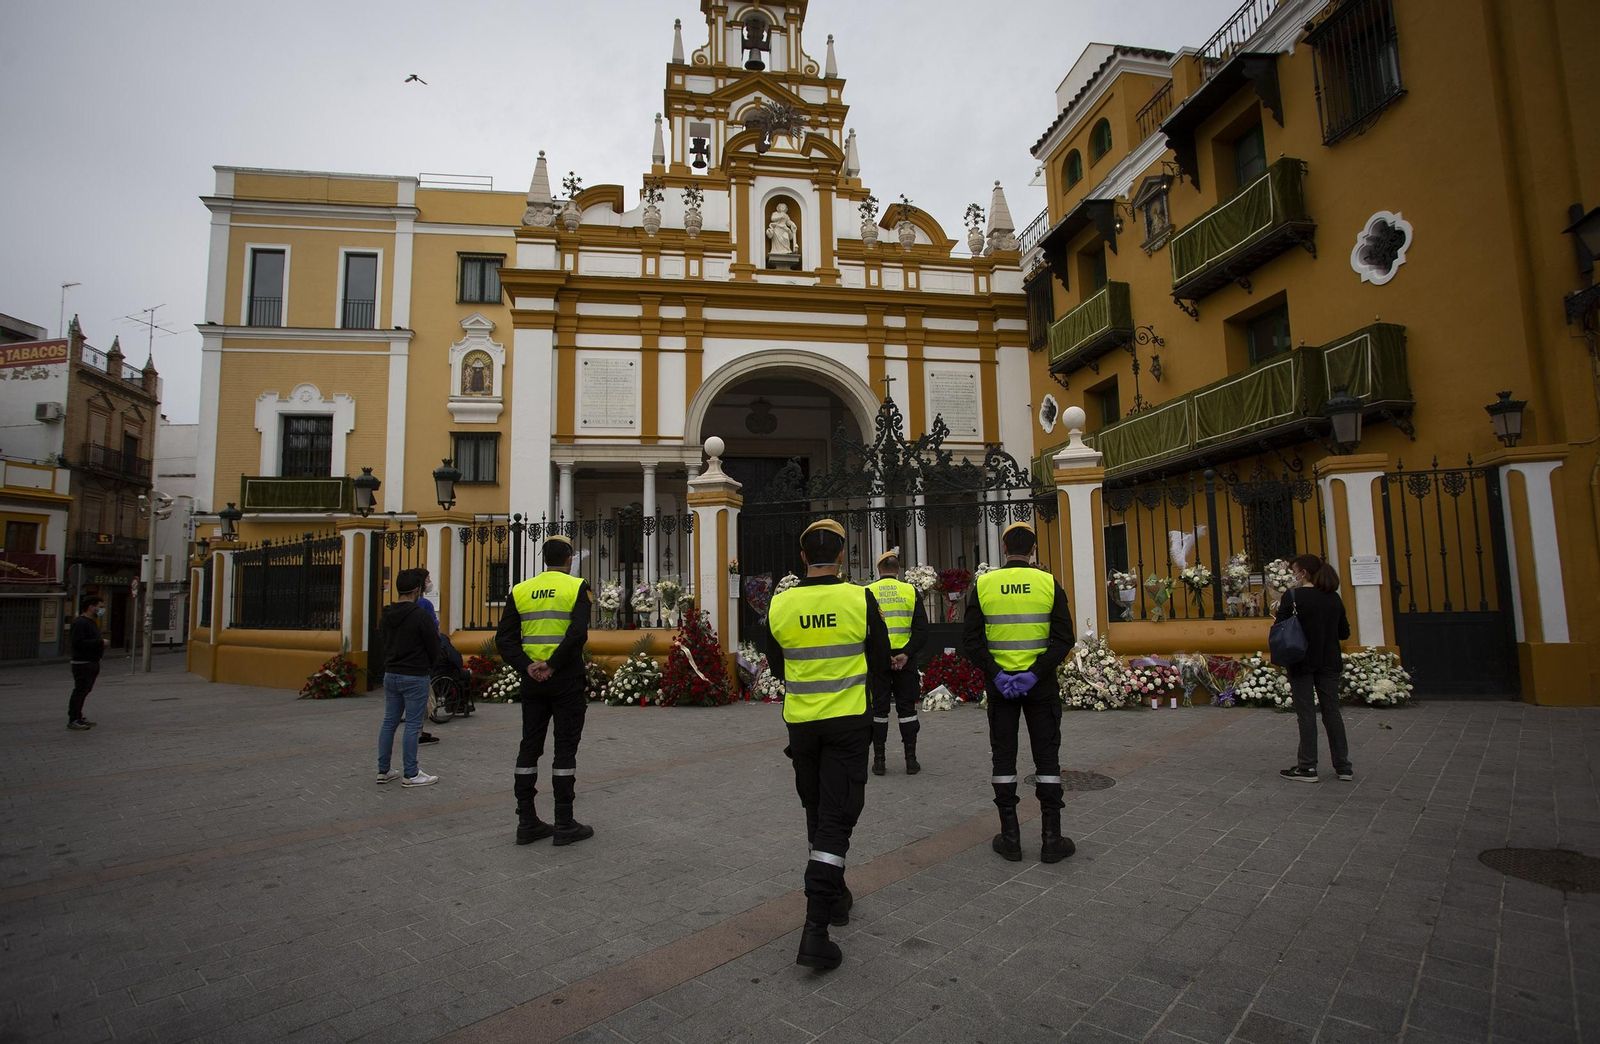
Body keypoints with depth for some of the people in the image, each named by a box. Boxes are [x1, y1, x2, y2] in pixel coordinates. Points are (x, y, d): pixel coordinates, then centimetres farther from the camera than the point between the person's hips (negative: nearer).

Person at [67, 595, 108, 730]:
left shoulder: (91, 622, 19)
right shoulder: (80, 623, -14)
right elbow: (78, 643, -24)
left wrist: (101, 644, 11)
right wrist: (100, 642, -22)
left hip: (92, 663, 10)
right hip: (82, 663, -10)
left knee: (84, 691, 14)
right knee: (80, 691, -8)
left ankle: (78, 718, 21)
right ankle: (73, 720, -4)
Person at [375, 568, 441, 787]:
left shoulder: (386, 616, 6)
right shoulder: (421, 616, -17)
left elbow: (383, 641, 16)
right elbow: (434, 648, -11)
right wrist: (428, 664, 10)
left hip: (390, 675, 7)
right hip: (414, 678, -7)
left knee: (389, 722, 14)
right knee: (412, 725, -1)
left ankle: (383, 770, 21)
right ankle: (411, 775, 4)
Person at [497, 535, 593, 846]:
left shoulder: (521, 590, 8)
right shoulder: (577, 587, -5)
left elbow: (504, 638, 0)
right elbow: (578, 633, -19)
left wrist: (527, 666, -8)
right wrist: (552, 665, -15)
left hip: (532, 681, 4)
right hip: (566, 680, -4)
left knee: (529, 747, 11)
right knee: (565, 748, 2)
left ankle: (527, 822, 17)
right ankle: (564, 824, 7)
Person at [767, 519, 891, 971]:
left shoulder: (780, 605, -6)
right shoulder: (861, 600, -11)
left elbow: (776, 668, 7)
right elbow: (880, 662, 0)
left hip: (801, 722, 2)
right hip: (849, 721, -2)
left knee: (817, 812, 19)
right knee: (837, 818, 1)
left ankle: (835, 896, 36)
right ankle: (815, 930, -6)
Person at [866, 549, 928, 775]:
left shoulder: (868, 593, -1)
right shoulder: (911, 591, 2)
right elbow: (921, 629, -4)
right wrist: (906, 654, -10)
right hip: (905, 658, 1)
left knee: (879, 709, 8)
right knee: (906, 708, 9)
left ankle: (879, 761, 11)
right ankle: (911, 759, 12)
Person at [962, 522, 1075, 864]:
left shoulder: (983, 585, -2)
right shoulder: (1049, 583, -3)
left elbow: (970, 637, -6)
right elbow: (1063, 638, -9)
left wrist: (995, 674, -9)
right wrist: (1035, 673, -12)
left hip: (998, 683, 1)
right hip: (1040, 684, 0)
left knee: (1003, 757, 9)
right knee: (1047, 757, 9)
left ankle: (1010, 838, 14)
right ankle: (1051, 838, 12)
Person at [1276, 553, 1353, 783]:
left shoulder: (1292, 597, -13)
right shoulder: (1334, 598, 4)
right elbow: (1344, 632, 10)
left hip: (1302, 663, -5)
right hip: (1329, 663, 5)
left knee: (1306, 714, 1)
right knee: (1331, 711, 12)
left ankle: (1307, 768, 6)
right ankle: (1343, 767, 18)